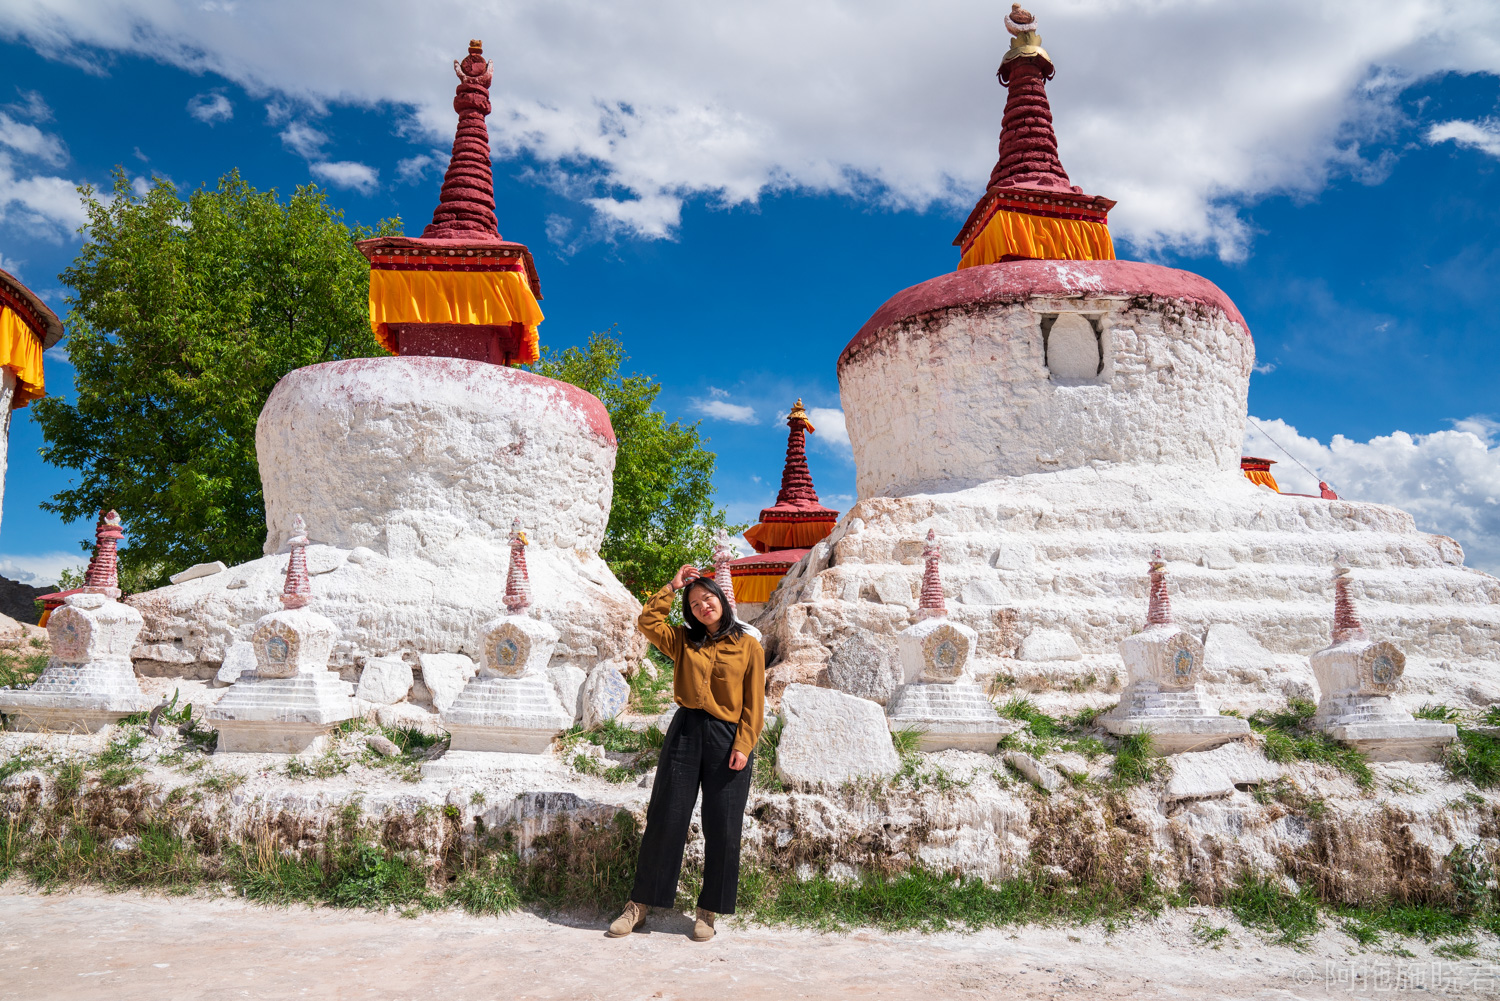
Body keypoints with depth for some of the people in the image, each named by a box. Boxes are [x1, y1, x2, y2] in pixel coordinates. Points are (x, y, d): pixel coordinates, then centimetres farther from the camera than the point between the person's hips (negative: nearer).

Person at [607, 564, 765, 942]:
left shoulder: (749, 647, 2)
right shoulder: (684, 641, 10)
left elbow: (754, 703, 0)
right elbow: (647, 622, -2)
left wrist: (743, 745, -8)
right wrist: (672, 587, 3)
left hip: (727, 739, -2)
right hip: (685, 732, 2)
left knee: (722, 828, 3)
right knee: (666, 818, 4)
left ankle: (708, 911, 18)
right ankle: (641, 903, 17)